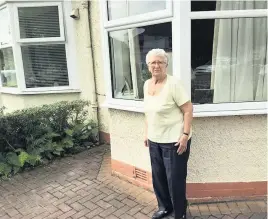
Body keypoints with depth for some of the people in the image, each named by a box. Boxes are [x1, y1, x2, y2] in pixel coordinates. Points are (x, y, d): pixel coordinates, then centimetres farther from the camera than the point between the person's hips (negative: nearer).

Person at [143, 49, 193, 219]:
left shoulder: (174, 83, -15)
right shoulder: (147, 84, 6)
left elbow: (188, 110, -15)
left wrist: (185, 135, -20)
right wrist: (147, 133, 16)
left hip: (174, 140, -7)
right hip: (154, 140, 7)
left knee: (175, 179, 6)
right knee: (158, 176, 18)